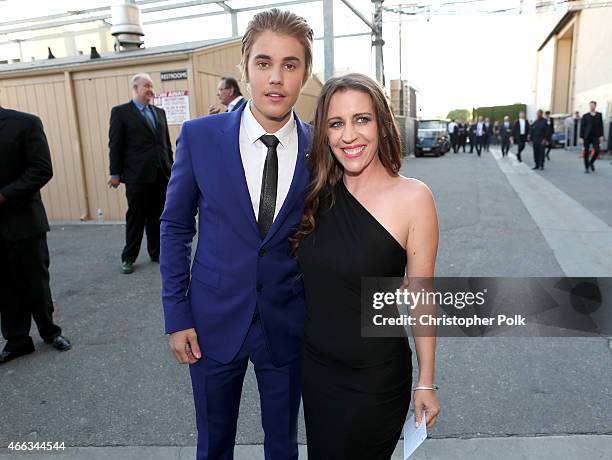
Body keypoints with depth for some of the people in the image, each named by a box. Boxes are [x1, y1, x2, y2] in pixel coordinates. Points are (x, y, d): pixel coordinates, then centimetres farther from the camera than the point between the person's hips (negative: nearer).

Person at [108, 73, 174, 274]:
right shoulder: (121, 112, -1)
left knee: (157, 217, 10)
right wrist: (115, 173, -6)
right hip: (137, 175, -4)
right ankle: (128, 258, 17)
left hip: (161, 175, 4)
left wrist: (170, 167, 11)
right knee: (136, 218, 4)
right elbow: (115, 145, -4)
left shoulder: (159, 112, 14)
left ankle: (156, 252, 23)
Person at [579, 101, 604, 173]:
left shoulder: (599, 115, 8)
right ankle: (586, 167, 12)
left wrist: (601, 135, 3)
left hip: (595, 137, 1)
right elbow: (582, 127, 1)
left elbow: (601, 126, 10)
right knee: (586, 152, -1)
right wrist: (581, 137, -5)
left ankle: (591, 162, 15)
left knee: (597, 151, -12)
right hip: (586, 137, -1)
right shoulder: (585, 116, 2)